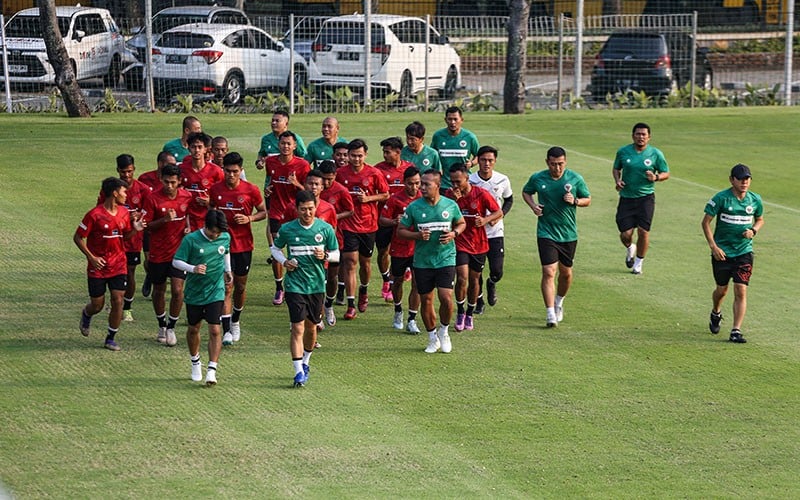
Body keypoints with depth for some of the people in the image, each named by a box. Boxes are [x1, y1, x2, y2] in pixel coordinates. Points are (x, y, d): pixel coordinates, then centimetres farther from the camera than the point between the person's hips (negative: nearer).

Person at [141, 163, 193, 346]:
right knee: (159, 291, 11)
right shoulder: (153, 199, -12)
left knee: (177, 290, -9)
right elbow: (146, 225, -9)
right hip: (158, 253, -1)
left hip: (179, 251, 1)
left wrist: (188, 228, -1)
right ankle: (162, 326, 32)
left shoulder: (186, 196, -3)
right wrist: (164, 220, -24)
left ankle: (171, 328, 8)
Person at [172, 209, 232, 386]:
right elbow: (176, 261, -13)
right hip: (194, 292, -1)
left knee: (215, 330, -10)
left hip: (215, 292, 1)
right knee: (193, 329, 14)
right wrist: (193, 268, -28)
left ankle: (212, 370, -8)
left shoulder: (225, 237, -3)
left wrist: (227, 270, 13)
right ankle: (195, 363, 37)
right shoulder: (191, 239, -16)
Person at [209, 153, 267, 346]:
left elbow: (263, 212, 5)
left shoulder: (251, 190, -5)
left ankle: (235, 322, 37)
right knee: (226, 287, -8)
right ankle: (226, 331, -10)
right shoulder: (215, 190, -1)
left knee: (240, 286, 13)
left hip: (244, 245, 1)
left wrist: (249, 218, -13)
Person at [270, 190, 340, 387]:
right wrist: (284, 261, -8)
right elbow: (274, 248, 12)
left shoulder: (325, 228, -3)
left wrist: (325, 256, -14)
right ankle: (298, 372, -11)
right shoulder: (287, 229, -5)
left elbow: (336, 253, 8)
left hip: (317, 285, 2)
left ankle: (305, 362, 38)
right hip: (295, 285, -2)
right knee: (298, 328, -11)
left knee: (311, 327, 15)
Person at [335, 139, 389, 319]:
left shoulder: (374, 173, -4)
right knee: (350, 262, -9)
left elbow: (385, 195, 3)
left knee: (365, 262, 14)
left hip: (368, 224, 1)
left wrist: (369, 198, -13)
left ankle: (363, 291, 45)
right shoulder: (340, 173, -1)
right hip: (348, 225, -1)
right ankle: (351, 305, -9)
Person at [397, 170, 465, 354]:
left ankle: (444, 331, 14)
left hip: (446, 259, -1)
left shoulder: (451, 205, -2)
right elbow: (401, 230, 2)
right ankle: (432, 337, 24)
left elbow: (462, 223, 15)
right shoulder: (413, 207, -4)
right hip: (422, 261, 1)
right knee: (426, 300, 6)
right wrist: (418, 235, -16)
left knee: (446, 298, -12)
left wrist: (454, 234, -7)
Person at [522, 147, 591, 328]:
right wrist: (533, 205, -5)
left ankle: (559, 303, 41)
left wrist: (575, 201, -15)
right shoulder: (537, 178, -5)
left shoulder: (575, 179, -5)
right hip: (546, 233, -2)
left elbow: (588, 200, 6)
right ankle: (551, 315, -15)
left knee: (566, 272, 14)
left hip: (568, 234, 2)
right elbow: (526, 192, 15)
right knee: (549, 272, -14)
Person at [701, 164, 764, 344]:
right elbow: (705, 222, -6)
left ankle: (736, 331, -7)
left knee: (741, 291, -9)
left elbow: (760, 219, 19)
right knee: (722, 290, 11)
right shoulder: (721, 198, -10)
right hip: (722, 252, -2)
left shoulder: (755, 200, 1)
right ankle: (716, 314, 44)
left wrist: (753, 231, -4)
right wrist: (713, 246, -14)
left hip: (744, 252, 2)